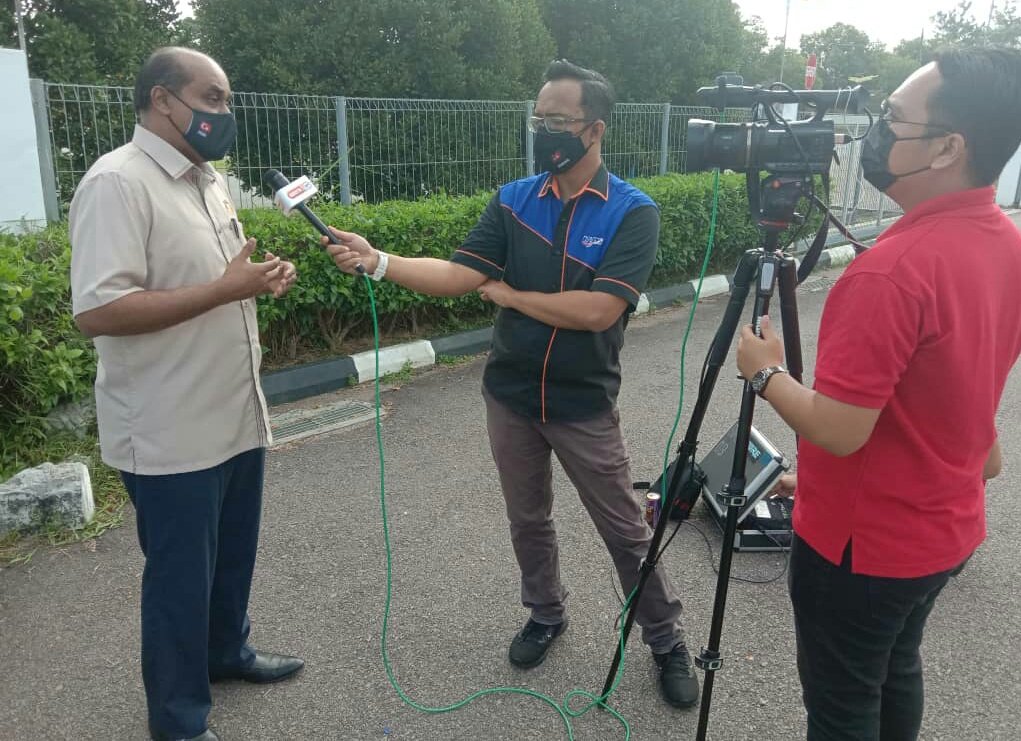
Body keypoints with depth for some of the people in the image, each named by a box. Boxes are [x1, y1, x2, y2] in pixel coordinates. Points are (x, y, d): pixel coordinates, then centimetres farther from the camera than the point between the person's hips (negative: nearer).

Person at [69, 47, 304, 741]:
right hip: (172, 436, -8)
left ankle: (228, 651, 46)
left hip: (236, 416, 8)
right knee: (179, 577, 8)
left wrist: (261, 275, 1)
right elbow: (97, 311, -27)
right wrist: (227, 288, -25)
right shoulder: (117, 183, -18)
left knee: (233, 554, 23)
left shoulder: (210, 180, 11)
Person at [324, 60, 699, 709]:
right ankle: (547, 614, 43)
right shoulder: (512, 201, 0)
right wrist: (378, 260, -22)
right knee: (528, 520, 19)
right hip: (509, 395, 4)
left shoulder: (633, 211, -13)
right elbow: (458, 275, -8)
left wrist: (507, 294, -14)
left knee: (626, 530, 9)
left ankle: (667, 639, 30)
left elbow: (597, 310, -24)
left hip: (584, 404, -4)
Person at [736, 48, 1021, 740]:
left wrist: (765, 371, -13)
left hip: (864, 542, -8)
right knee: (896, 670, 27)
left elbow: (837, 431, -29)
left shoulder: (892, 270, -31)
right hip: (946, 525, 8)